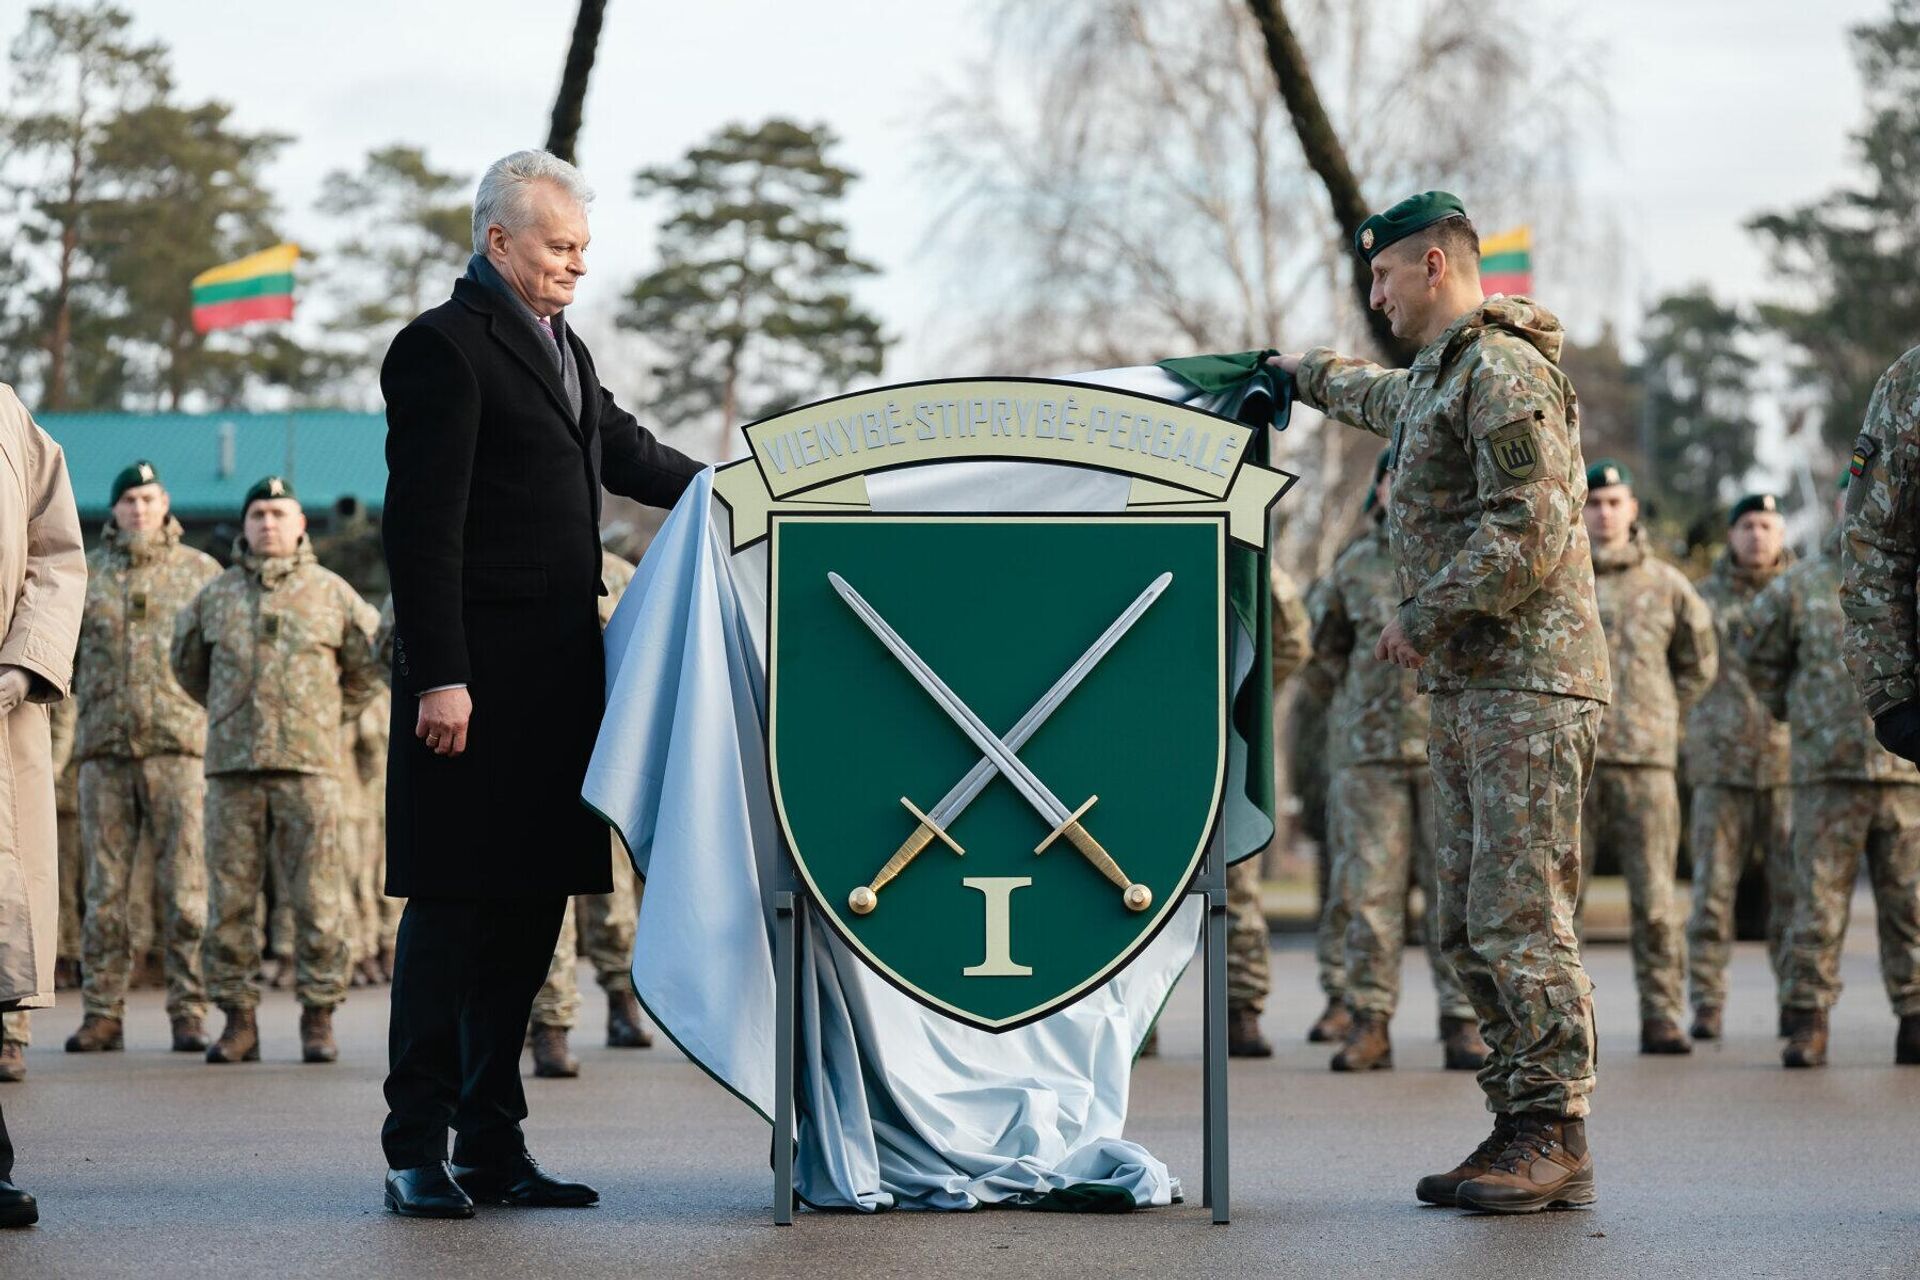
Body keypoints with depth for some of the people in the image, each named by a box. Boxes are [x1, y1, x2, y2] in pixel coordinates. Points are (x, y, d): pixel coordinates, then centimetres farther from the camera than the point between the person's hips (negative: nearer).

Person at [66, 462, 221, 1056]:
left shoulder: (200, 572, 8)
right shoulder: (85, 576, 12)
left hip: (179, 745, -2)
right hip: (104, 750, 2)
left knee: (185, 888, -4)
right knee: (105, 889, 3)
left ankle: (190, 1012, 0)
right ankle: (102, 1014, 7)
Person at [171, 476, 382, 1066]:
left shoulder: (332, 593, 6)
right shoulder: (215, 596, 11)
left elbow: (368, 666, 17)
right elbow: (188, 663, 27)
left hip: (308, 767, -2)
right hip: (233, 768, 2)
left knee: (317, 899, -3)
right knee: (230, 897, 2)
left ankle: (318, 1018, 4)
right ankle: (238, 1021, 8)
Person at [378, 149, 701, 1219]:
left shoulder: (565, 348, 18)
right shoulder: (444, 347, -9)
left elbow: (629, 454, 33)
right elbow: (423, 527, -14)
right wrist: (440, 676, -19)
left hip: (559, 671, 9)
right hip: (478, 676, -9)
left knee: (530, 908, 10)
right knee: (454, 908, -5)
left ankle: (493, 1145, 17)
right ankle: (417, 1150, 0)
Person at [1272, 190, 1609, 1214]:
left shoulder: (1502, 372, -11)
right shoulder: (1436, 378, 22)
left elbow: (1529, 532, -20)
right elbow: (1384, 401, 48)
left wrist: (1424, 617, -14)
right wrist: (1310, 374, 61)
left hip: (1525, 687, -10)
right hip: (1466, 689, 10)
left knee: (1519, 919, -11)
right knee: (1470, 927, 7)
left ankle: (1557, 1138, -8)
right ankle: (1520, 1127, 9)